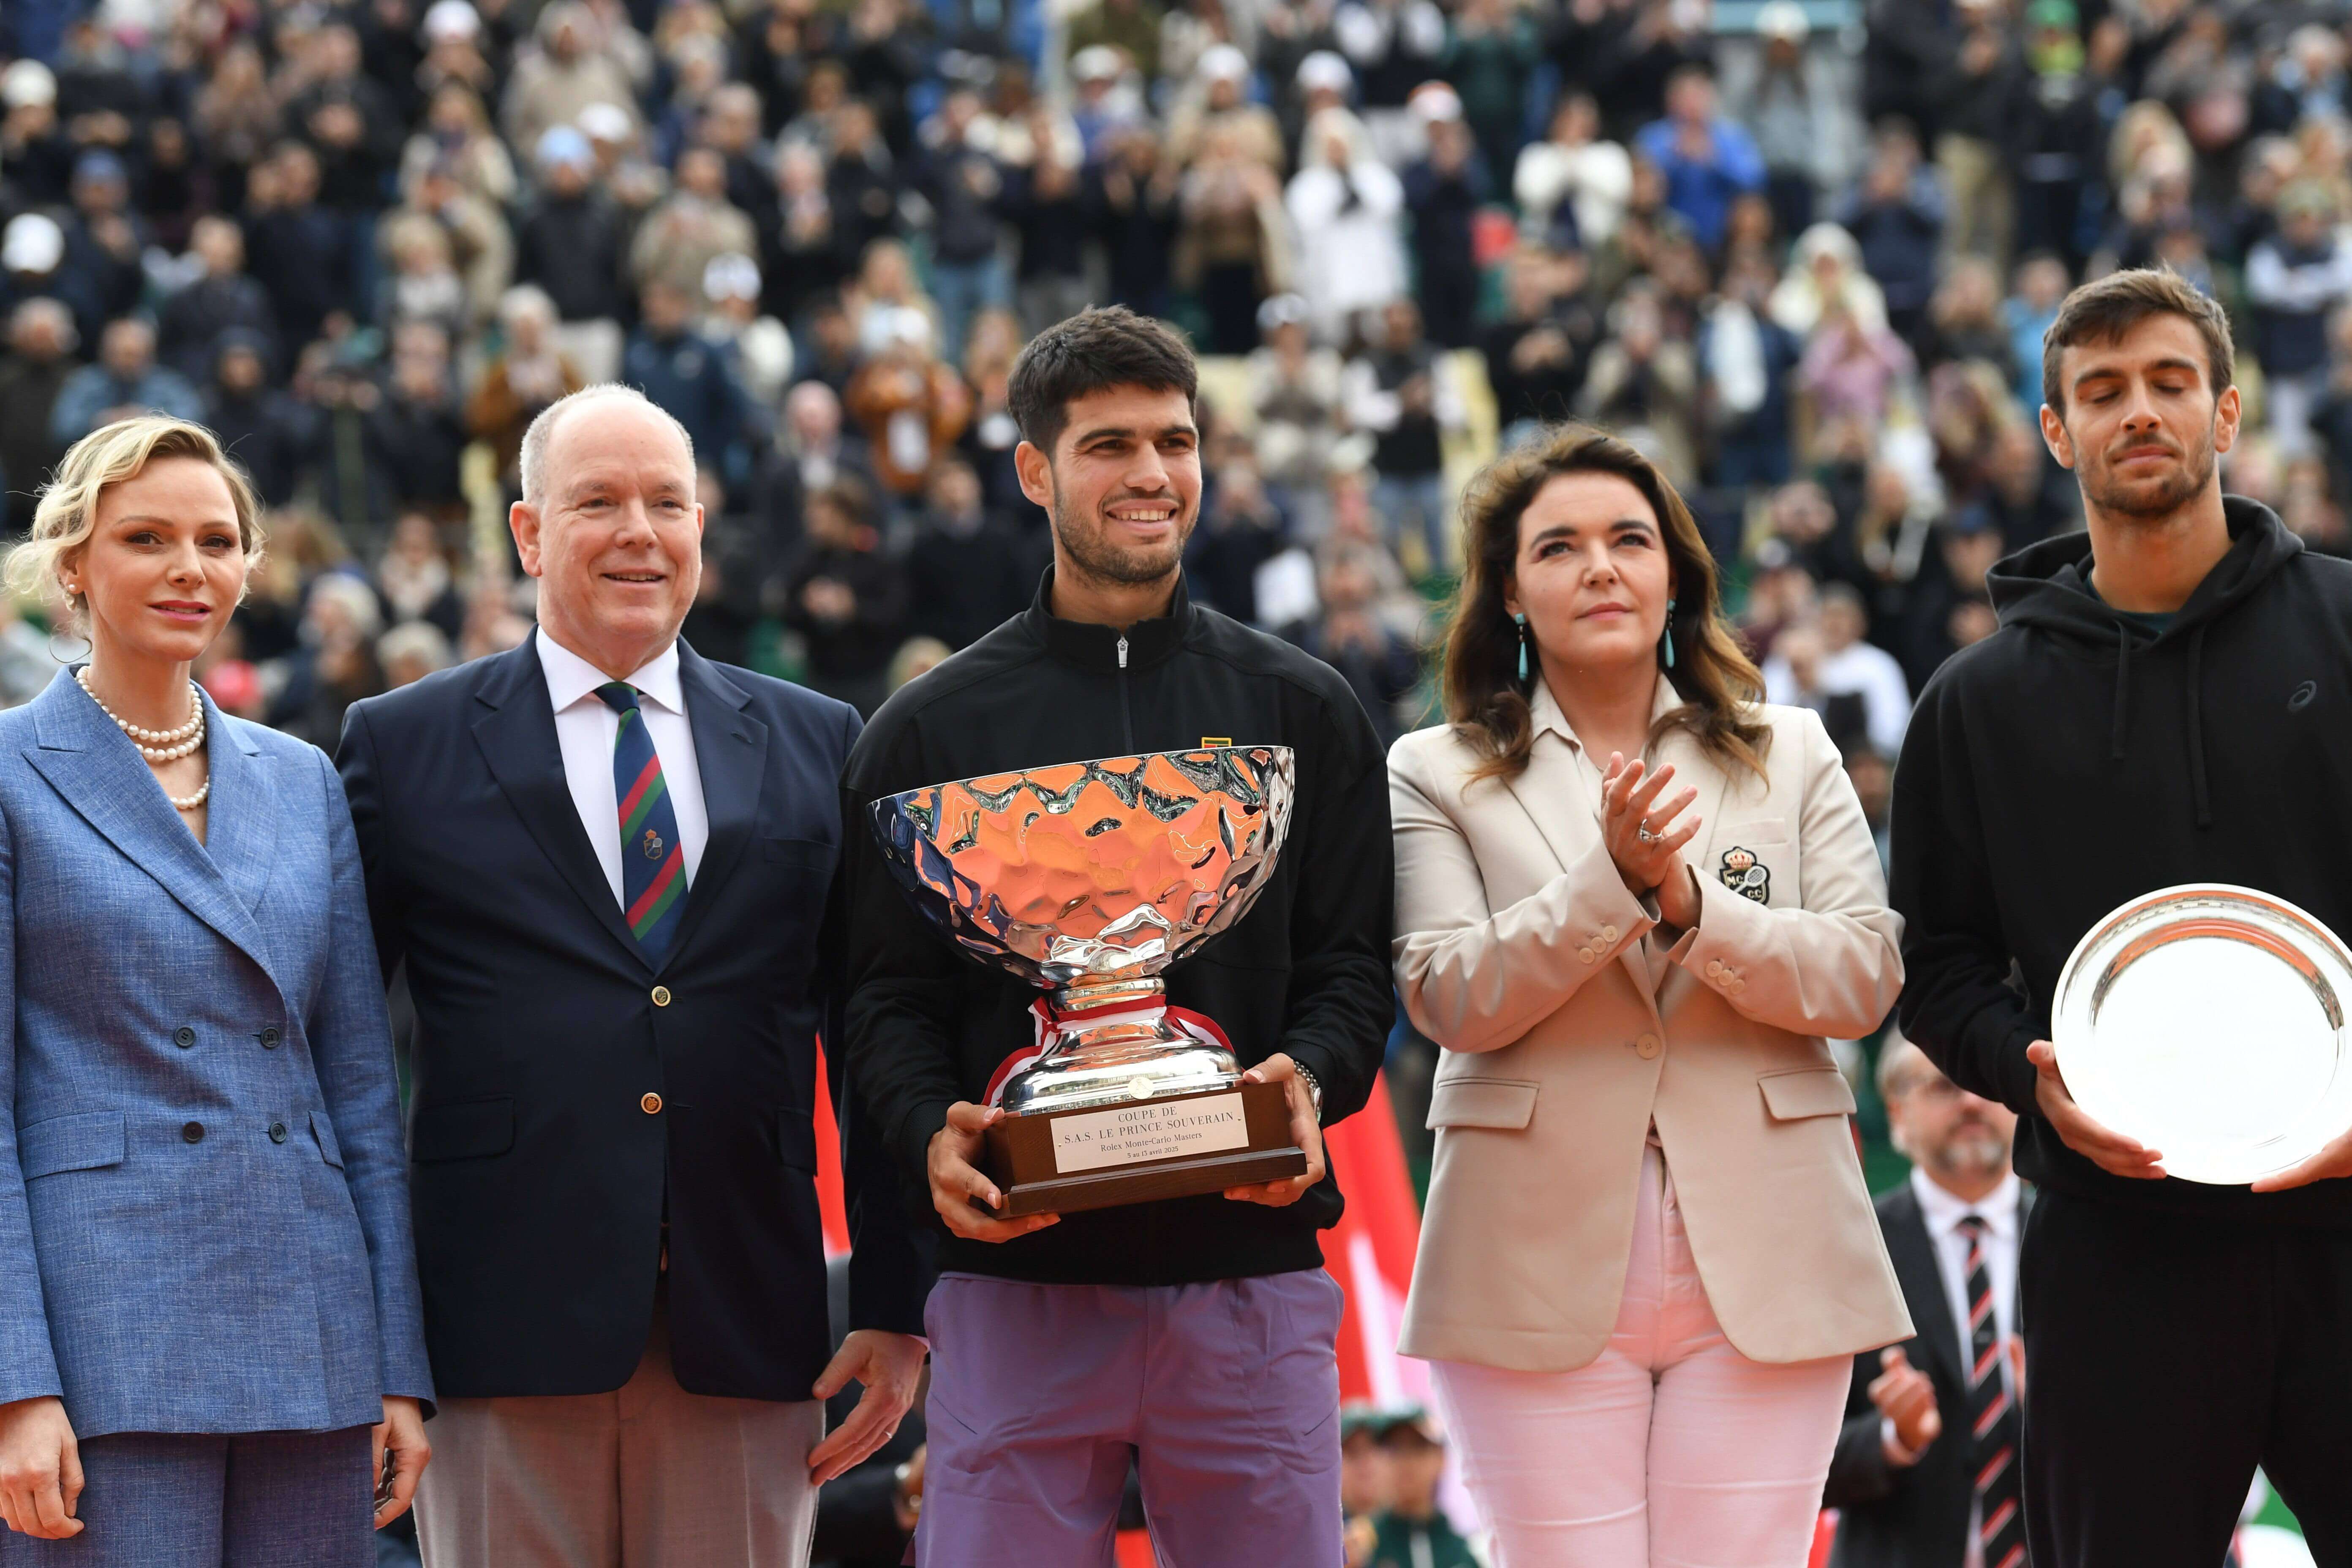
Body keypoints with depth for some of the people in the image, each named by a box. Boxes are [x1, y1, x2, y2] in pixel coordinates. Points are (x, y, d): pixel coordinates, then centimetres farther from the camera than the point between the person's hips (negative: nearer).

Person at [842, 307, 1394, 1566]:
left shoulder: (1301, 710, 12)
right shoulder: (932, 730, 9)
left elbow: (1351, 969, 9)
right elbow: (888, 999, 6)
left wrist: (1310, 1082, -13)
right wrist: (933, 1134, -14)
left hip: (1250, 1271, 1)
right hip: (1015, 1284, -1)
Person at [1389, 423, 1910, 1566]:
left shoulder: (1791, 755, 12)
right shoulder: (1437, 777, 7)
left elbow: (1865, 977, 1)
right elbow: (1452, 998, -6)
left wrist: (1692, 907, -14)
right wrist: (1612, 878, -18)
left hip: (1761, 1267, 1)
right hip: (1545, 1277, -1)